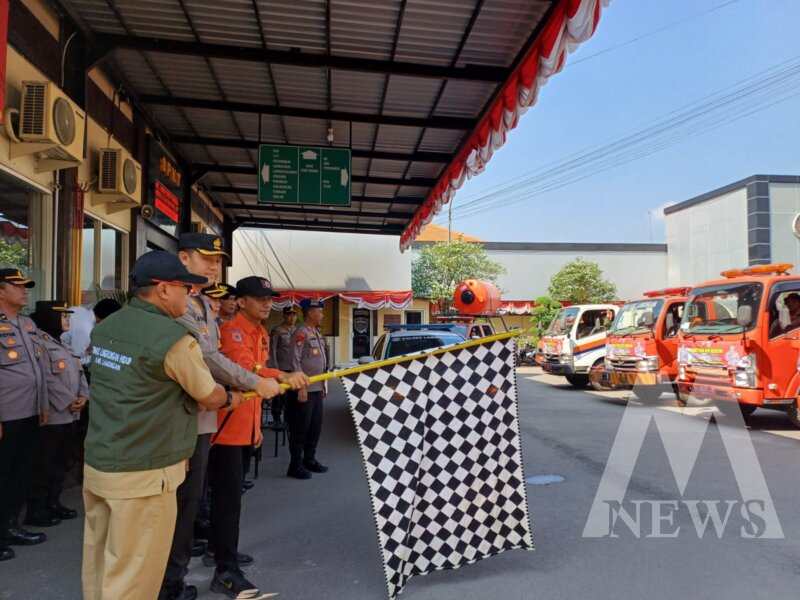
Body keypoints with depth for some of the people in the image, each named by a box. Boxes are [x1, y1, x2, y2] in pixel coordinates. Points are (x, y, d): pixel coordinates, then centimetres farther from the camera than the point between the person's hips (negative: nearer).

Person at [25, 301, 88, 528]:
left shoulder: (62, 344, 17)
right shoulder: (41, 343, -14)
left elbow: (79, 371, 14)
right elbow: (48, 379, -21)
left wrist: (83, 395, -1)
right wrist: (69, 401, -18)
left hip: (69, 414, 9)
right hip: (51, 415, -9)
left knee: (60, 462, 16)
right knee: (44, 465, 0)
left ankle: (53, 503, 26)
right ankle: (36, 510, 10)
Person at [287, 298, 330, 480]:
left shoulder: (317, 333, 16)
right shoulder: (301, 333, -13)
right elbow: (295, 361, -18)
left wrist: (323, 386, 20)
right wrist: (301, 387, -21)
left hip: (317, 389, 9)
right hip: (305, 389, -9)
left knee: (315, 426, 15)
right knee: (300, 428, -2)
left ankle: (309, 459, 27)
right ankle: (295, 465, 7)